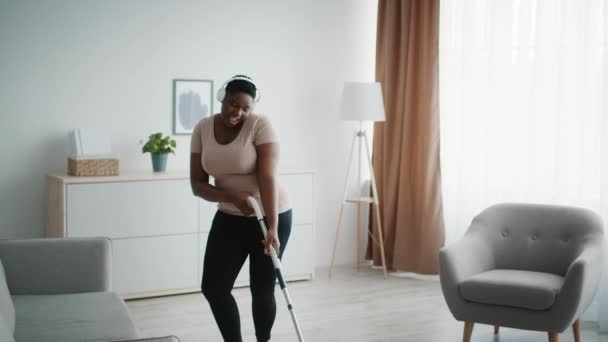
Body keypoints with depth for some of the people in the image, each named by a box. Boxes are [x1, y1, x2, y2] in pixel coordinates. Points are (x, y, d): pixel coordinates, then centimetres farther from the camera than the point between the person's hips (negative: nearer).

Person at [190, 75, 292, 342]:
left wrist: (272, 228, -35)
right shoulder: (202, 129, -5)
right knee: (213, 288, 1)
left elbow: (267, 178, -26)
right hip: (229, 218, 5)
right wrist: (231, 196, -24)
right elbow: (197, 185, -6)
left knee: (262, 289, 2)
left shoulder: (260, 125, -18)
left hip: (271, 216, -4)